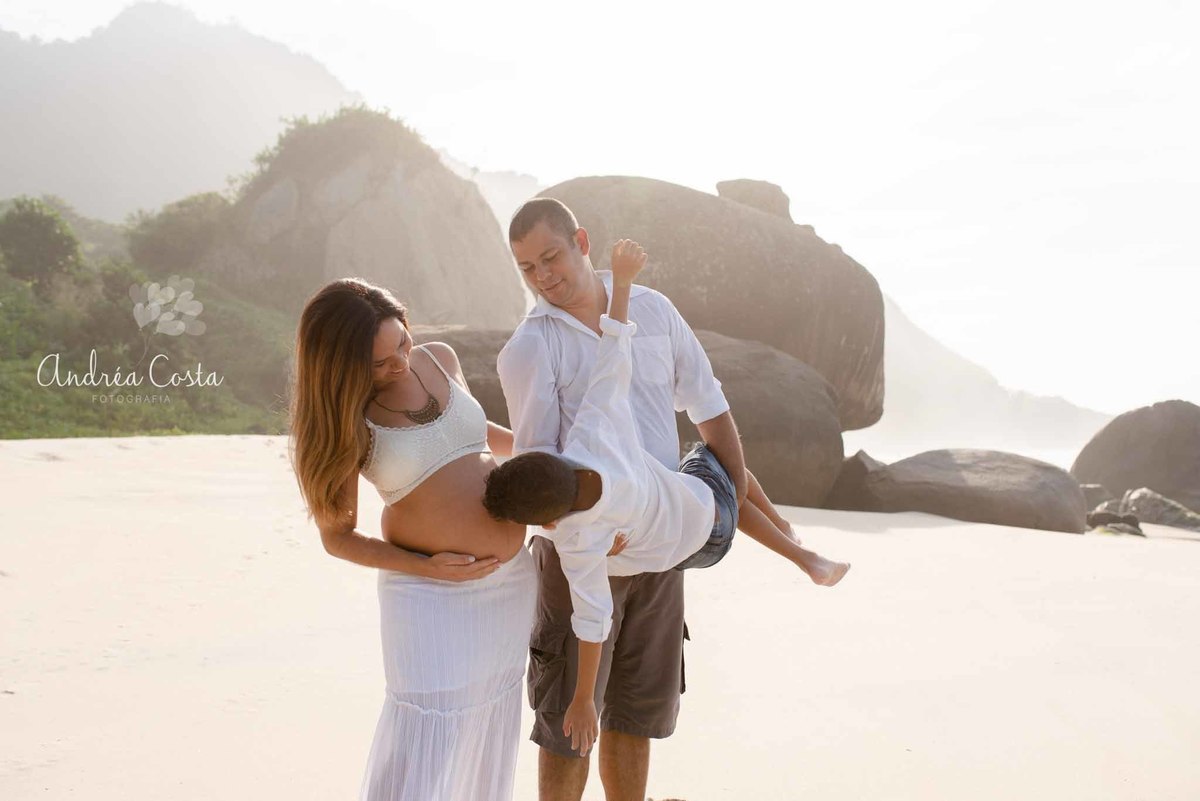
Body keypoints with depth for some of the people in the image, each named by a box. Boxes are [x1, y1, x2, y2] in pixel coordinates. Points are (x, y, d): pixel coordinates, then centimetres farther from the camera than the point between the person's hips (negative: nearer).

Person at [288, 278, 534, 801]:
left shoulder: (439, 359, 1)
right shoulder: (344, 420, -11)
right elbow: (337, 537, -6)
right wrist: (427, 568, -16)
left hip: (512, 578, 5)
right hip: (432, 595, -5)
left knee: (488, 739, 13)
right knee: (422, 749, -6)